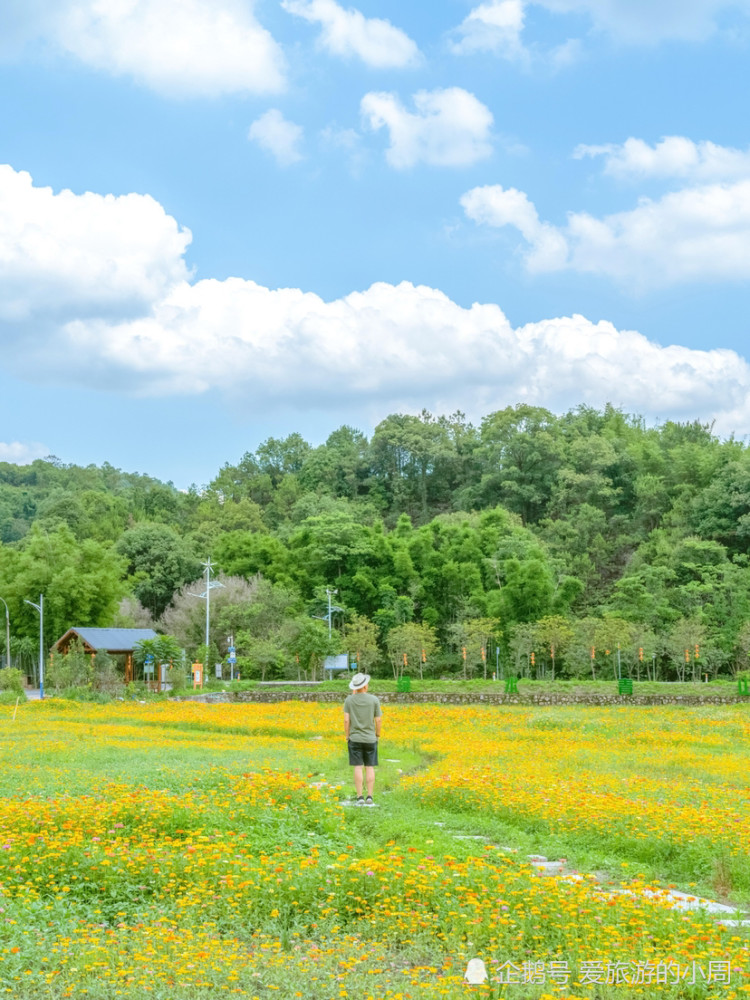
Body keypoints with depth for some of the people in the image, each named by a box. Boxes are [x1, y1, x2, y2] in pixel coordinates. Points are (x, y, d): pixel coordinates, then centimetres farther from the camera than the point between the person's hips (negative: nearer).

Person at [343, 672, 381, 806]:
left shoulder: (349, 700, -5)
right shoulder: (374, 700, -5)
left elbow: (346, 720, -7)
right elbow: (378, 720, -4)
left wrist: (347, 736, 4)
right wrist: (377, 735, 12)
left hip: (355, 739, 0)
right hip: (370, 739, 0)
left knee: (358, 768, 0)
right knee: (370, 768, 6)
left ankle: (360, 797, -2)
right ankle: (369, 797, 2)